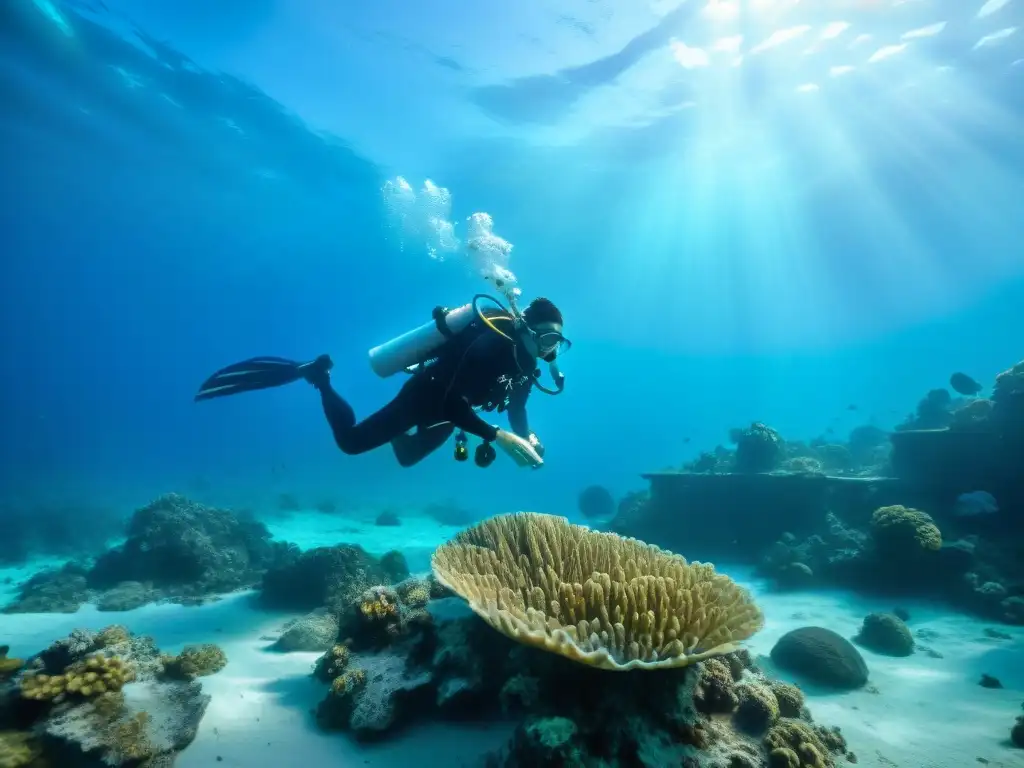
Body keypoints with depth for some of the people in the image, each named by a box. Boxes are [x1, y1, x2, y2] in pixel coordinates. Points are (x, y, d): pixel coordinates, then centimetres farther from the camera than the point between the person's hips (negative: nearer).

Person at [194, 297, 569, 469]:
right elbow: (452, 403, -39)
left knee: (407, 456, 29)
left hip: (447, 409, 9)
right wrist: (499, 437, -44)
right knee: (351, 440, -7)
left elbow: (517, 413, 7)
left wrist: (528, 439, -13)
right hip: (425, 396, -9)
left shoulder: (527, 365, -4)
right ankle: (317, 374, 14)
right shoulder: (492, 343, -32)